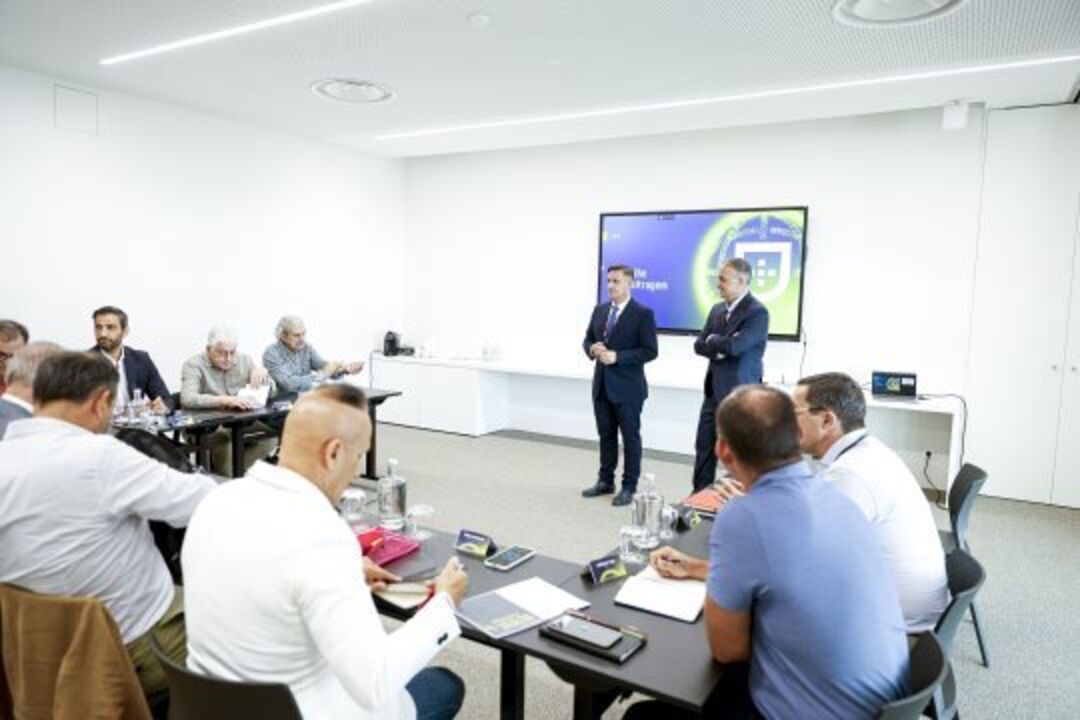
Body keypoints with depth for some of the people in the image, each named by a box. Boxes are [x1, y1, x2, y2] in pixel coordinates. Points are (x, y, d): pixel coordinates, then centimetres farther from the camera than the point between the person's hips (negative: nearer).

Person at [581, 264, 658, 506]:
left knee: (630, 437, 4)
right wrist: (592, 349, -8)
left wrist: (617, 356, -21)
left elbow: (650, 351, -14)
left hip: (627, 387, -6)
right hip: (602, 384, 6)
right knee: (606, 435, 14)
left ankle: (629, 487, 13)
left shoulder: (643, 314, -9)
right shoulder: (599, 310, 10)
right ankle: (605, 481, 26)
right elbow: (587, 339, 16)